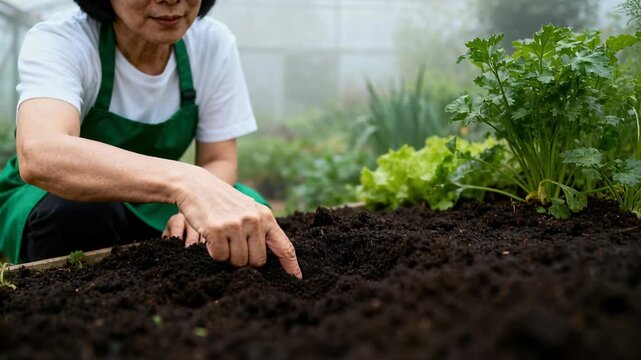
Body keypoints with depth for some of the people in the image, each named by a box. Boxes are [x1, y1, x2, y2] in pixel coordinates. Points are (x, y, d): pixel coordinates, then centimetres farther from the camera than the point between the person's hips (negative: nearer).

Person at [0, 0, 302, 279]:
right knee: (80, 211, -36)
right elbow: (39, 155, -47)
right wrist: (184, 182, -63)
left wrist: (195, 209, -34)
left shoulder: (214, 43, -14)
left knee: (251, 212, -21)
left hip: (146, 208, 4)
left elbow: (218, 160, -9)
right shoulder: (57, 42, -27)